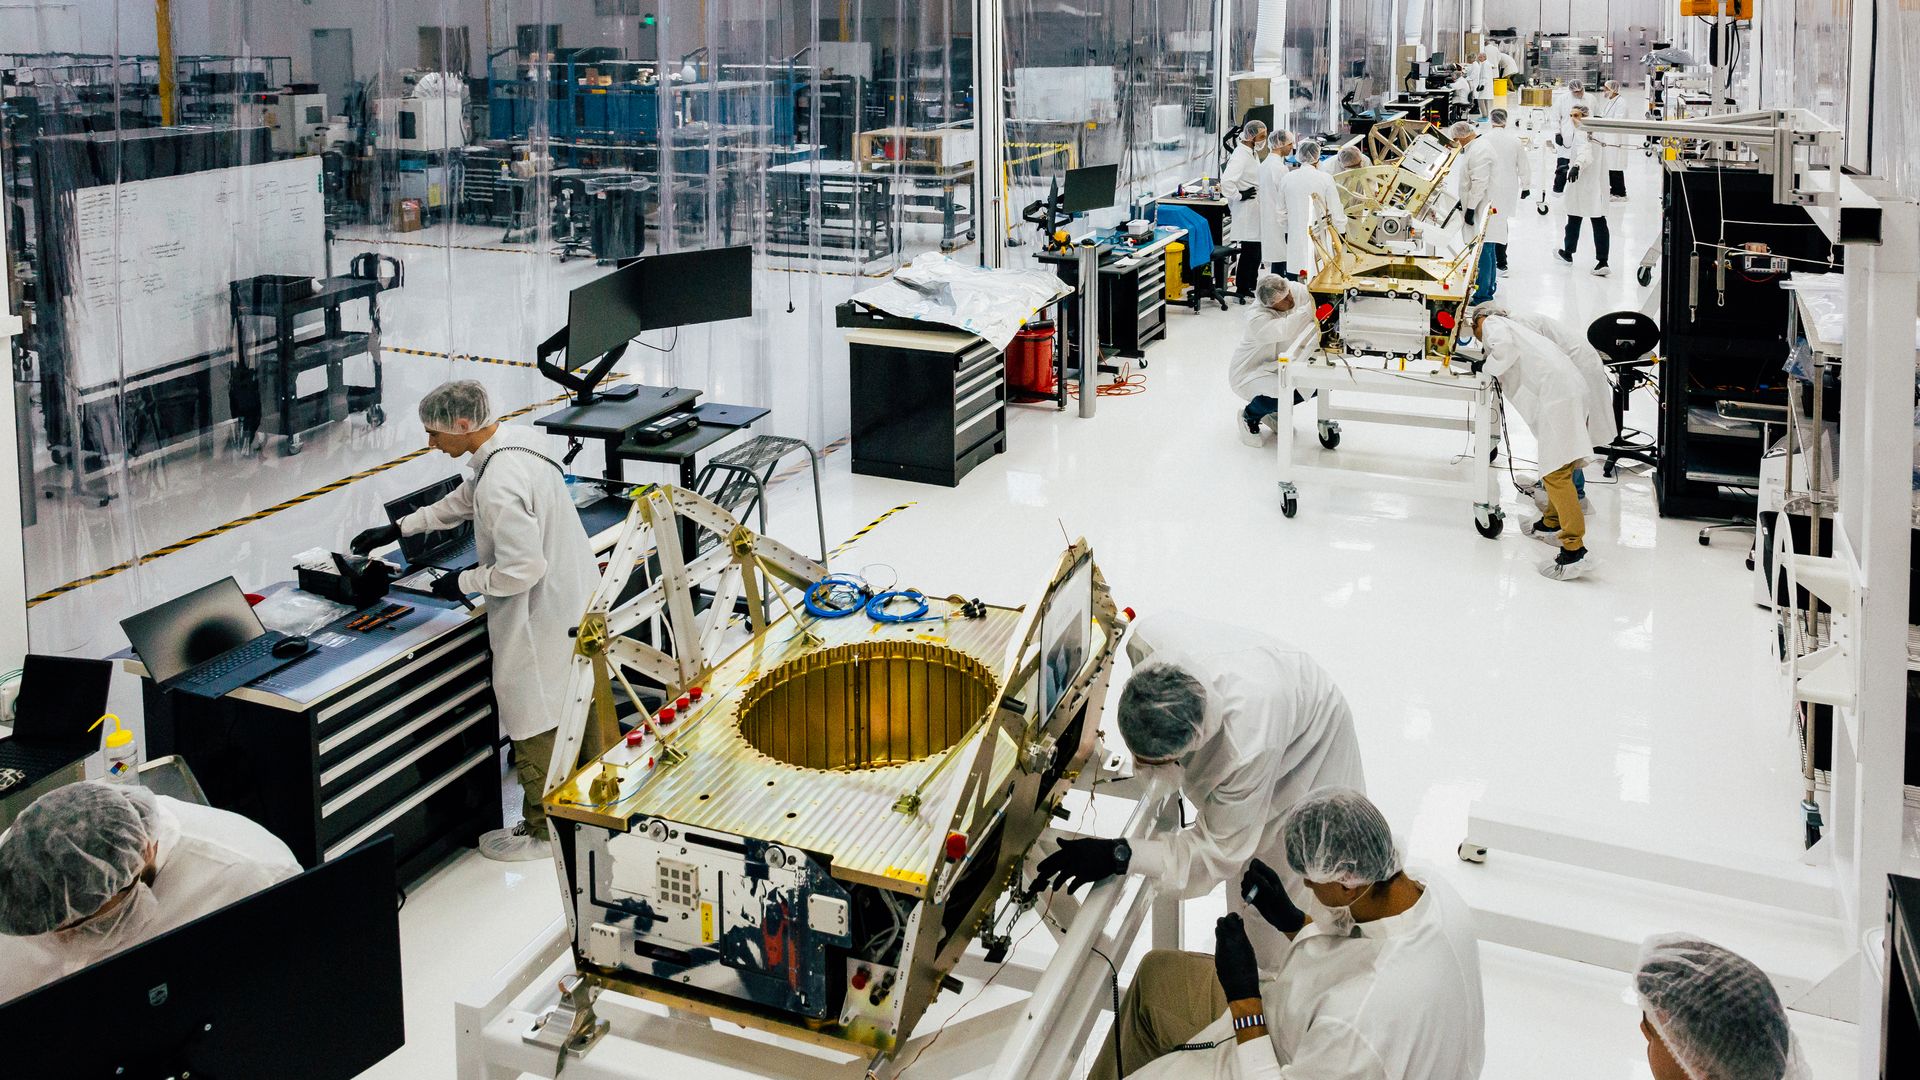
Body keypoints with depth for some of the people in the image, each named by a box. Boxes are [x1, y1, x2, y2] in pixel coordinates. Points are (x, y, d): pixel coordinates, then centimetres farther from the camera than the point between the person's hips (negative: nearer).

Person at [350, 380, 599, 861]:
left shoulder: (500, 485, -31)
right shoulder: (520, 438, 0)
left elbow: (522, 569, -30)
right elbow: (465, 499, 17)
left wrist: (464, 582, -13)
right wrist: (400, 528, 20)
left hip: (543, 616, -9)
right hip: (577, 597, 9)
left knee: (534, 722, 9)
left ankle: (541, 830, 26)